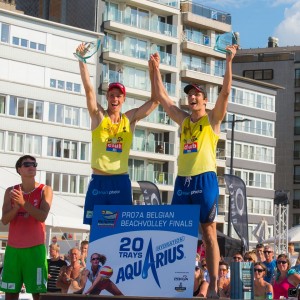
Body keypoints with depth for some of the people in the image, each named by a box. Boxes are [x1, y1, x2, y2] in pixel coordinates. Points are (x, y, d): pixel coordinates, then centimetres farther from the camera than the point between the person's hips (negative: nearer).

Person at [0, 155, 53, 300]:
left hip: (35, 248, -3)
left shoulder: (45, 190, 0)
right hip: (13, 247, 3)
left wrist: (23, 202, -24)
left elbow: (42, 216, -14)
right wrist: (16, 206, -18)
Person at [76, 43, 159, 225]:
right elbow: (89, 89, -7)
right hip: (98, 181, -1)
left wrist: (153, 73, -1)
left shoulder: (130, 119, 6)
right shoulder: (98, 116, 3)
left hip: (121, 181, 1)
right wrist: (82, 61, -16)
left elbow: (156, 100, 5)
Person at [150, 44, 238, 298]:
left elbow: (226, 91, -8)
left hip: (205, 179, -5)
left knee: (208, 232, -4)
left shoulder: (212, 119, 4)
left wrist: (229, 62, -12)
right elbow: (161, 96, 19)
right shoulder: (183, 119, 17)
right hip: (182, 180, 5)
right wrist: (156, 68, 17)